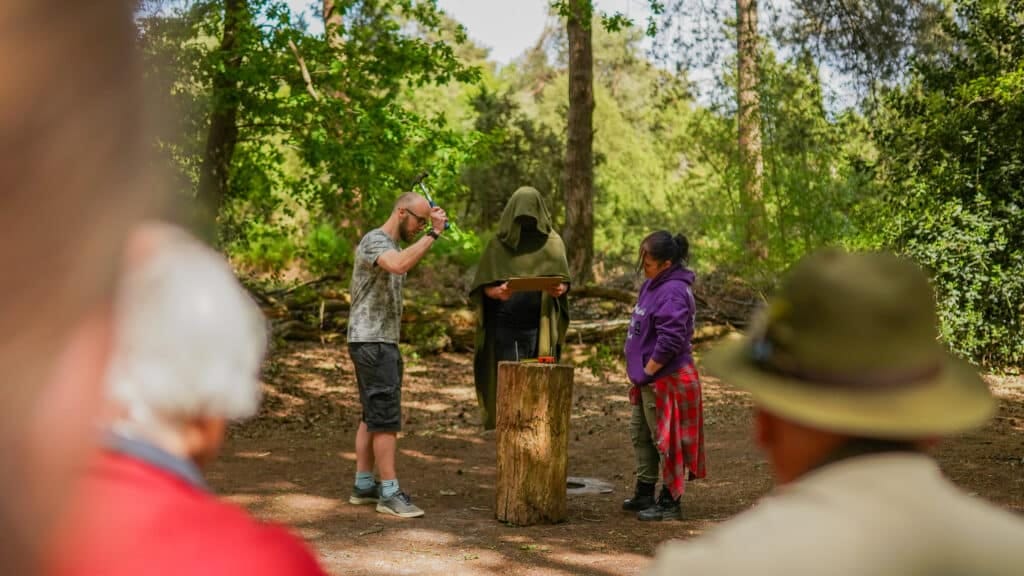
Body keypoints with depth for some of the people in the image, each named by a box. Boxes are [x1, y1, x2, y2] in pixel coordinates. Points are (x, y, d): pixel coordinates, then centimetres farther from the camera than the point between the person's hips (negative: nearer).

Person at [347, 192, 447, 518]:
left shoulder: (394, 246, 19)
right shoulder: (374, 240, -13)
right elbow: (400, 265, -34)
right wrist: (433, 234, -30)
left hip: (385, 342, 10)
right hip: (371, 342, -10)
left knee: (373, 415, 13)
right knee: (386, 416, -11)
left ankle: (363, 485, 19)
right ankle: (389, 493, -10)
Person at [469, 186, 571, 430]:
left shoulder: (552, 242, 8)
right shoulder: (498, 243, 6)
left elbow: (563, 280, 6)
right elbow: (483, 285, 4)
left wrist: (559, 289, -19)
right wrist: (496, 292, -20)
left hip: (539, 327, 0)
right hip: (505, 325, 0)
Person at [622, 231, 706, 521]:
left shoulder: (673, 292, -21)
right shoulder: (652, 285, 10)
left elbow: (670, 340, -28)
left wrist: (648, 371, -18)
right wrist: (640, 373, 14)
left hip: (666, 380, -11)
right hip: (647, 380, 11)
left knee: (665, 440, -1)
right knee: (640, 435, 20)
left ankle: (670, 503, 8)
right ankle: (645, 494, 34)